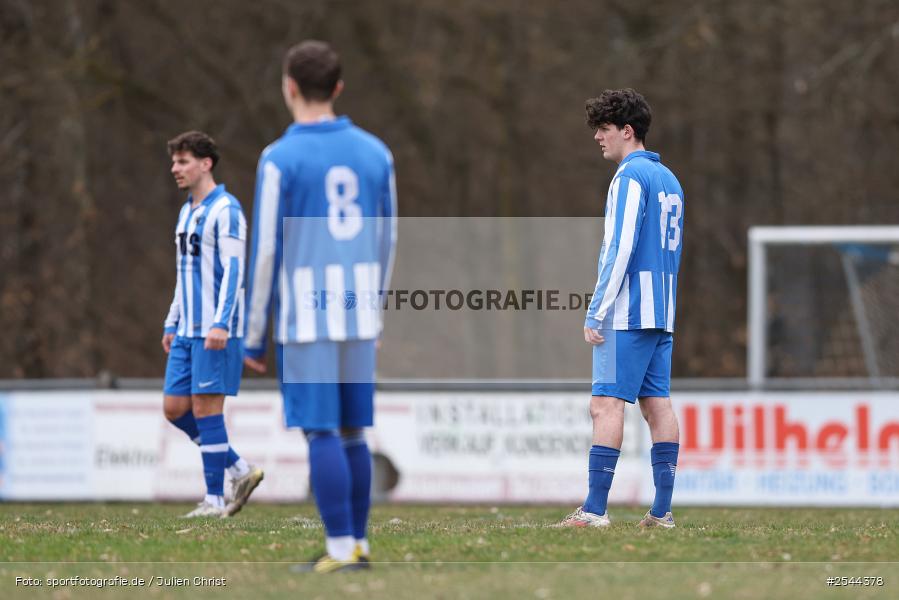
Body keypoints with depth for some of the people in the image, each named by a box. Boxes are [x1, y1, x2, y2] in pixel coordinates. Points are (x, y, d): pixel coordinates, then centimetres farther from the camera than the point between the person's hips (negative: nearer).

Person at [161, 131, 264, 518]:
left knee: (205, 407, -8)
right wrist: (172, 325, 23)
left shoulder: (225, 210, -9)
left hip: (217, 332, -9)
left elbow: (233, 270, -16)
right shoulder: (186, 212, 18)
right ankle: (240, 470, 15)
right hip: (187, 332, 9)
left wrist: (220, 324, -24)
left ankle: (214, 500, -2)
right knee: (175, 408, 5)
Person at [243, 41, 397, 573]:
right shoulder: (374, 153, 6)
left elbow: (266, 253, -9)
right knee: (350, 432, 13)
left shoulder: (281, 160, -9)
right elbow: (385, 245, 12)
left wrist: (254, 338, -2)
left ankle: (342, 550, -4)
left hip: (306, 317, -5)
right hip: (358, 315, 5)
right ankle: (356, 544, 13)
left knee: (321, 433, -2)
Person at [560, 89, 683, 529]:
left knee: (607, 404, -9)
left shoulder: (630, 176, -10)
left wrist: (595, 314, -15)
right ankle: (662, 510, 4)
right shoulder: (669, 179, 18)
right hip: (661, 312, 9)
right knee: (657, 405, 6)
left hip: (627, 312, -9)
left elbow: (619, 249, -16)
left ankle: (595, 509, -14)